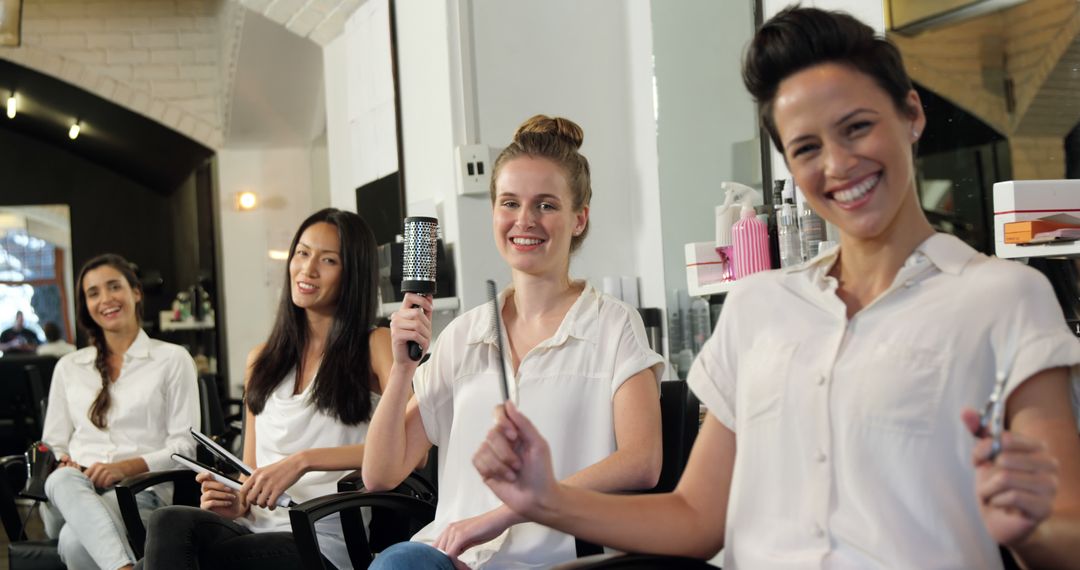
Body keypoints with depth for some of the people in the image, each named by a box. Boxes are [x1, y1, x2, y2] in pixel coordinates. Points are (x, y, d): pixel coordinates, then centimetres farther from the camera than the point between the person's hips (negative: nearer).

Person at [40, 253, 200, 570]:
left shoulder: (173, 359, 11)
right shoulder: (68, 367, 23)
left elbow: (183, 445, 3)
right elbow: (53, 444, 21)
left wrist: (126, 467, -14)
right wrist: (61, 464, -5)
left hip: (140, 491, -3)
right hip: (69, 495, 3)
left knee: (76, 541, -39)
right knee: (63, 481, -40)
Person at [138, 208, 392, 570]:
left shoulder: (374, 346, 3)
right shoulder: (262, 360, 21)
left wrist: (303, 461, -18)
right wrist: (235, 502, 0)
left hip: (327, 537, -5)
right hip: (258, 528, 5)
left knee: (171, 530, -27)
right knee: (171, 522, -29)